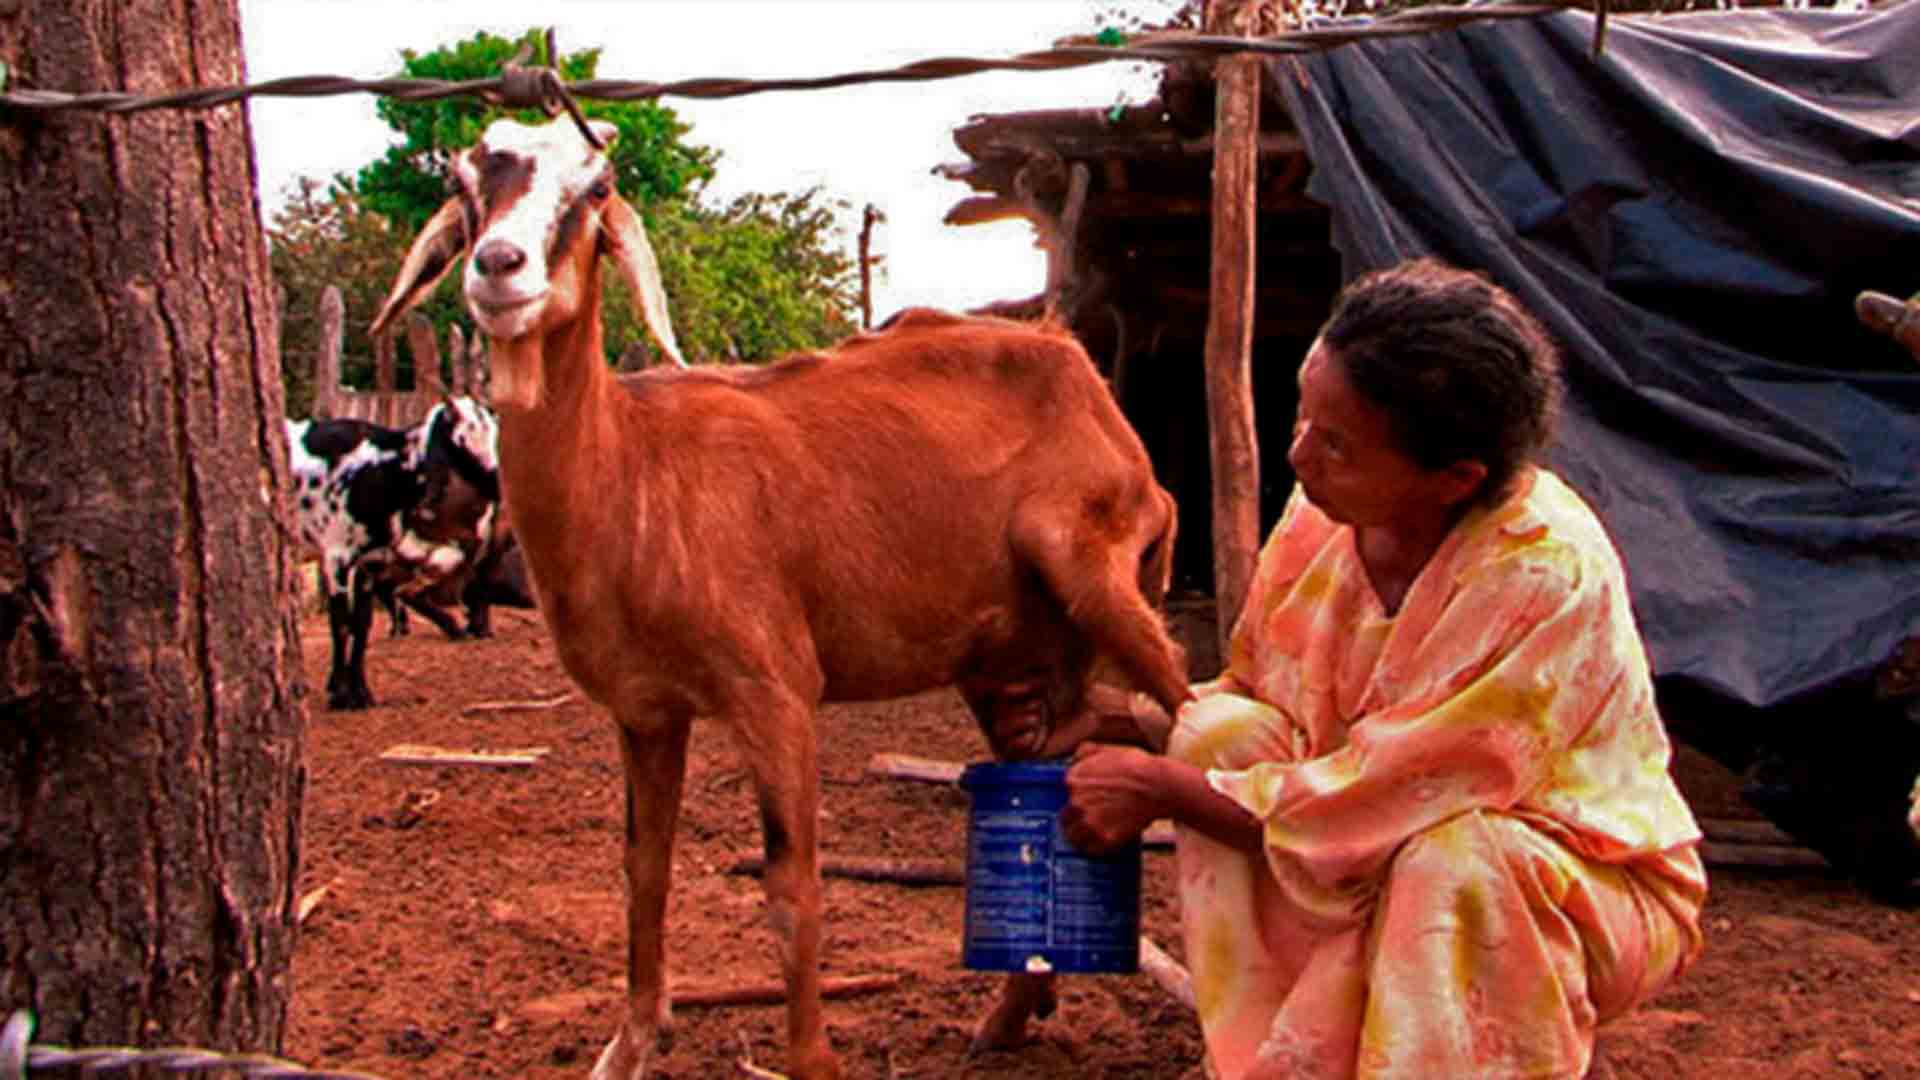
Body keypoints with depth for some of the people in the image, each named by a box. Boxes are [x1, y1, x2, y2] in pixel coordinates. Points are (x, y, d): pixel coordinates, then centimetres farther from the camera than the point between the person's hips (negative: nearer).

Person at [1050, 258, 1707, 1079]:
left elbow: (1380, 805, -28)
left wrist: (1159, 787, -21)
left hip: (1585, 886, -6)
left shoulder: (1550, 579, -31)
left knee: (1449, 859, -38)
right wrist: (1152, 726, -16)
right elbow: (1256, 692, 5)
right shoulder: (1325, 512, -11)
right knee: (1224, 731, -17)